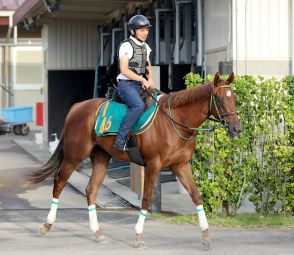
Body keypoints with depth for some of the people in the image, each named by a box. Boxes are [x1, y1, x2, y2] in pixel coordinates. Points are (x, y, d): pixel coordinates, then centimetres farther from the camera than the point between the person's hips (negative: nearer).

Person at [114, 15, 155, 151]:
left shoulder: (145, 47, 17)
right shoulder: (126, 46, -8)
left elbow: (148, 68, 23)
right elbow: (124, 70, -15)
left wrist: (150, 80, 2)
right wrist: (143, 80, -17)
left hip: (140, 85, 9)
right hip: (126, 84, -9)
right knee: (139, 106, -33)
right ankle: (120, 139, -33)